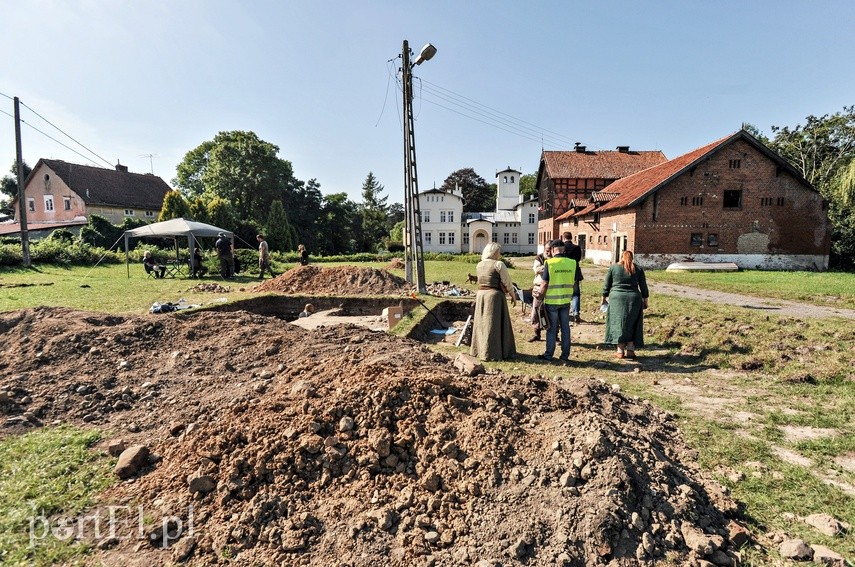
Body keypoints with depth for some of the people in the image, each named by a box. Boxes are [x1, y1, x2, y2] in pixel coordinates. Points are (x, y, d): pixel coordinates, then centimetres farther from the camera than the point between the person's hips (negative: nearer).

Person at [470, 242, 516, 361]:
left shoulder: (479, 265, 8)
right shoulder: (499, 264, -10)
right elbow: (507, 283, -7)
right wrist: (513, 296, 2)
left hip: (480, 295, 6)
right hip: (495, 296, -6)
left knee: (482, 323, 16)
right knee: (494, 324, 1)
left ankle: (478, 350, 24)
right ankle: (491, 353, 4)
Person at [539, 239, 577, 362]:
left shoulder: (549, 263, -12)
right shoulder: (572, 263, 0)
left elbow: (545, 283, -11)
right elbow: (574, 282, 7)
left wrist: (542, 297, 0)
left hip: (552, 301, -3)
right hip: (566, 300, 4)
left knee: (551, 328, 6)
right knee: (565, 328, 11)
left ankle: (549, 355, 13)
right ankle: (565, 355, 18)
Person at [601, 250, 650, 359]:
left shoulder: (613, 267, 5)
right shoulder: (638, 269, 9)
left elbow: (606, 285, 5)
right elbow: (643, 286, 9)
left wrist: (604, 297, 14)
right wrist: (645, 300, 17)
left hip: (617, 298, -1)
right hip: (634, 299, 1)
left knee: (618, 323, 3)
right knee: (632, 324, 10)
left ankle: (620, 351, 2)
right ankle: (630, 350, 7)